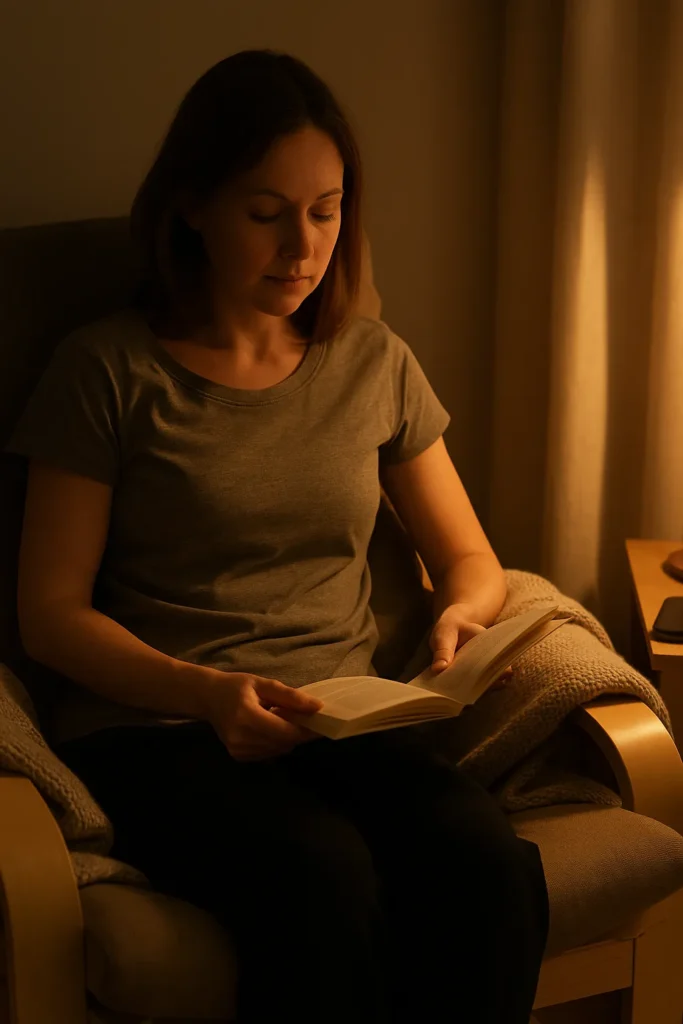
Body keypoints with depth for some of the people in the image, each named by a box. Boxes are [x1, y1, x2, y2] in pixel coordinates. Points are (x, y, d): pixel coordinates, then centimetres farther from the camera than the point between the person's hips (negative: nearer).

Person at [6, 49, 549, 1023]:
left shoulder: (376, 364, 12)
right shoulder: (108, 370, 0)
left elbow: (475, 563, 18)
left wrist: (460, 614, -7)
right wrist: (206, 693, -18)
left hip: (344, 718, 3)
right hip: (151, 726, -3)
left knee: (487, 857, -28)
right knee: (319, 872, -34)